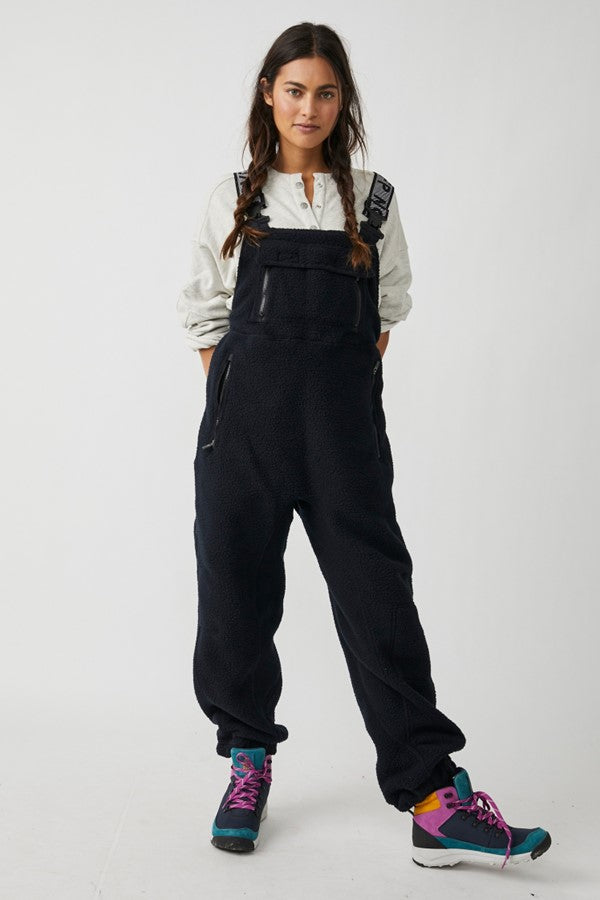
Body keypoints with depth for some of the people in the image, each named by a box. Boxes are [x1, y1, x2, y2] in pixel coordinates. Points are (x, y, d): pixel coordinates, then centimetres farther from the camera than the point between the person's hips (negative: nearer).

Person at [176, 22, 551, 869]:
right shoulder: (234, 198, 7)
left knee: (377, 592, -5)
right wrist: (234, 405, 3)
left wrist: (343, 394, 7)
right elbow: (204, 314, 11)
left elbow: (388, 310, 15)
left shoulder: (373, 201, 7)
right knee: (238, 587, 5)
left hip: (343, 424, 0)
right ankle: (248, 759, 26)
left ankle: (433, 799, -6)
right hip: (246, 421, 1)